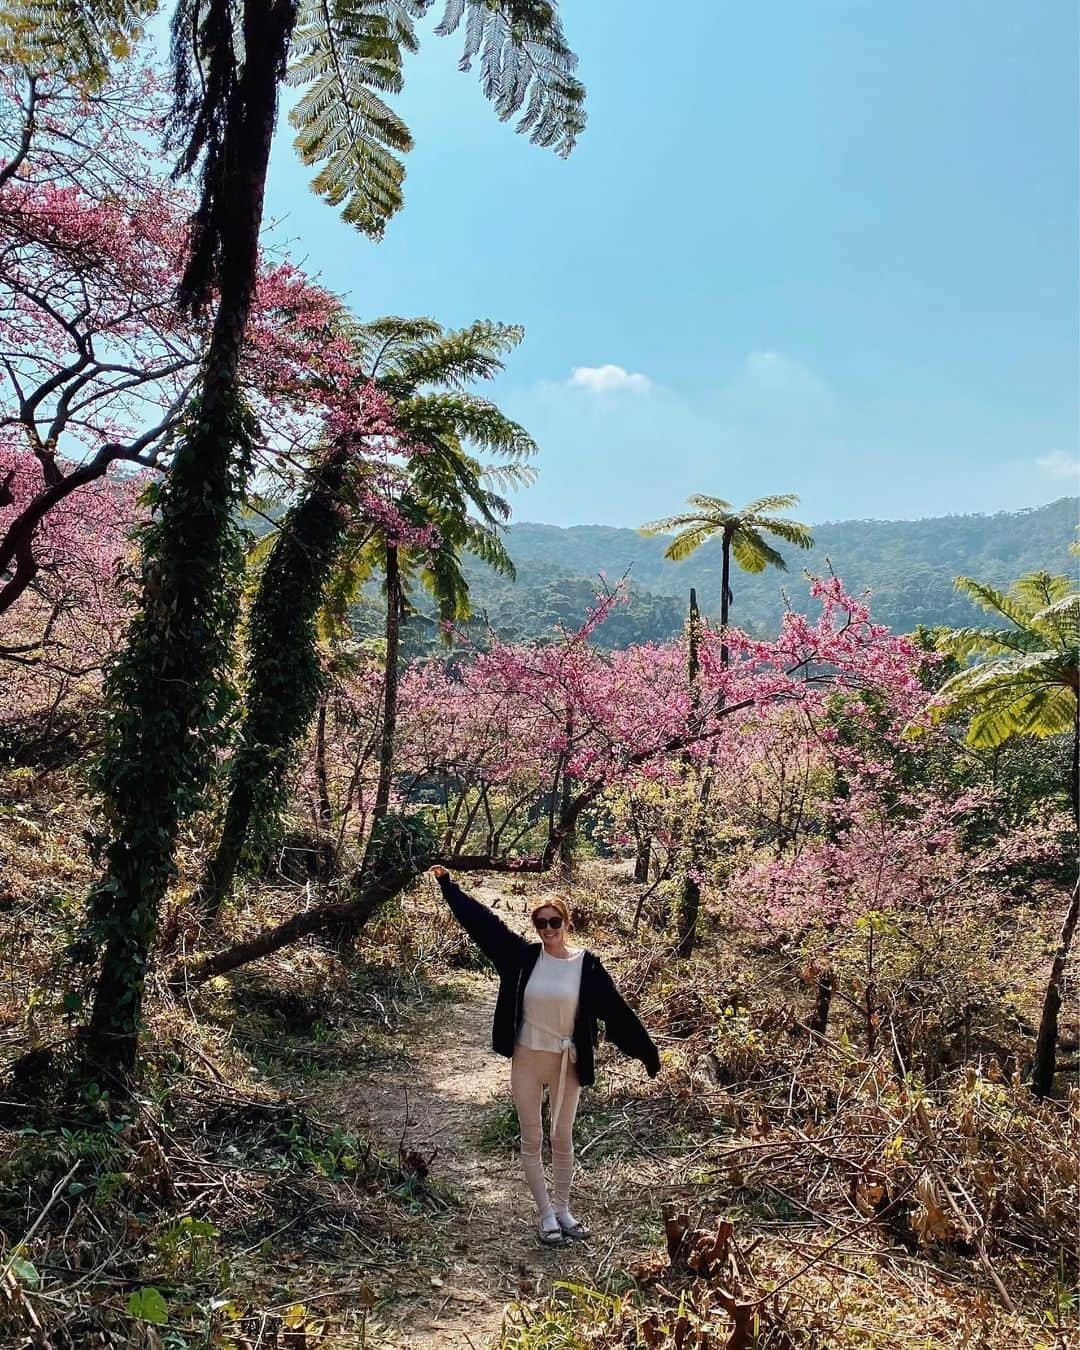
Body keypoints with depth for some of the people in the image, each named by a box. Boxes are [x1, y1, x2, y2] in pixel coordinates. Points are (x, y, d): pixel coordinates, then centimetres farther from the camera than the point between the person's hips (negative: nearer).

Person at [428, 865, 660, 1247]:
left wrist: (646, 1050, -5)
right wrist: (447, 885, -5)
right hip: (526, 1061, 1)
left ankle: (562, 1209, 31)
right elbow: (483, 921, -6)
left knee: (563, 1139, 14)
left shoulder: (586, 965, -9)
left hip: (567, 1065, 0)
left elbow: (615, 1009, -5)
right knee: (532, 1140, 8)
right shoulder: (524, 956, -7)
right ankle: (546, 1214, 22)